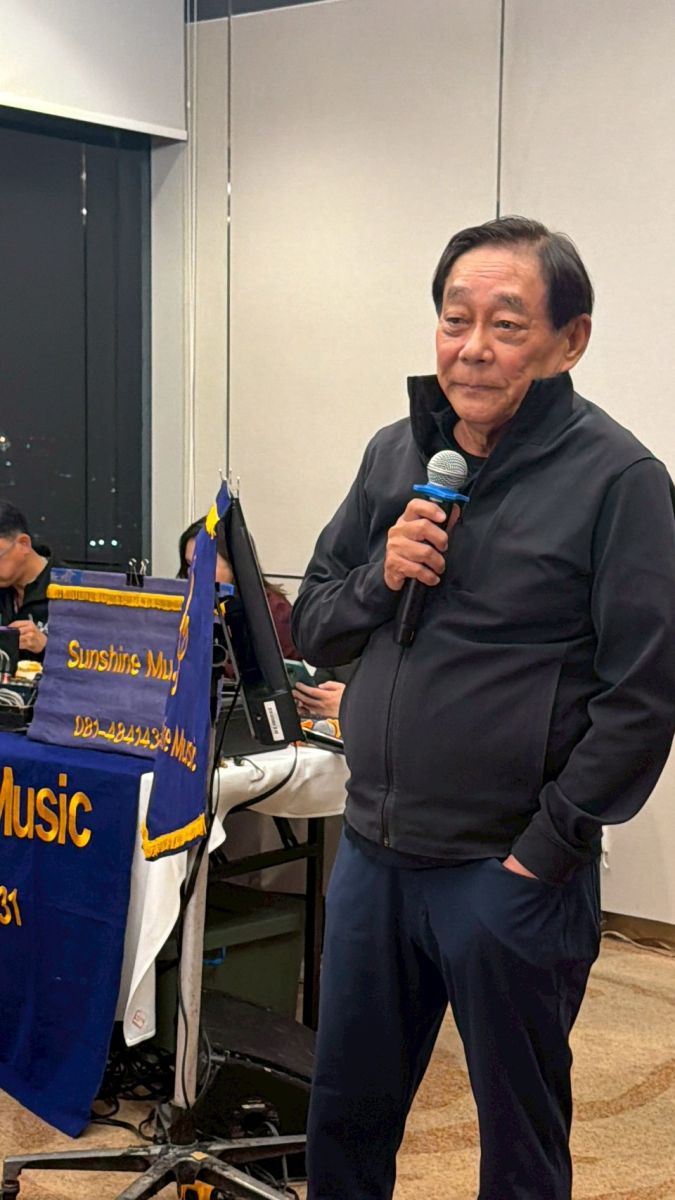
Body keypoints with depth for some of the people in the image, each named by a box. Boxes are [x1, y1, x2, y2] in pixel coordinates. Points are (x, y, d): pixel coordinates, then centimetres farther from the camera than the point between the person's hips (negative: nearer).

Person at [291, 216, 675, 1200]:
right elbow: (312, 627, 12)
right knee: (345, 1117, 20)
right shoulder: (396, 454, 6)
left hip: (511, 874, -5)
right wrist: (381, 576, -8)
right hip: (372, 852, 5)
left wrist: (549, 850, -14)